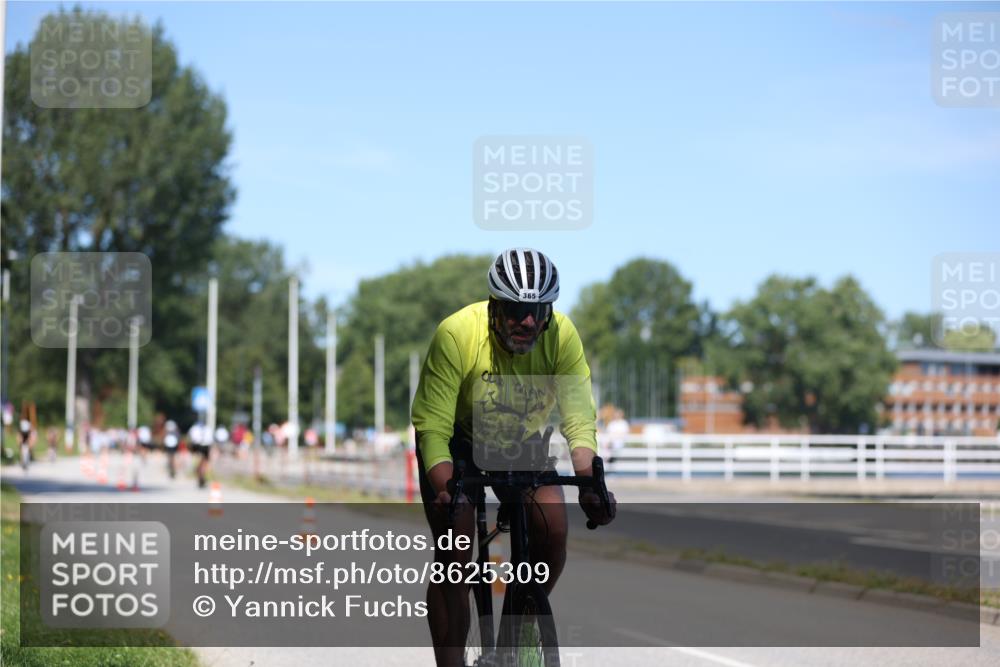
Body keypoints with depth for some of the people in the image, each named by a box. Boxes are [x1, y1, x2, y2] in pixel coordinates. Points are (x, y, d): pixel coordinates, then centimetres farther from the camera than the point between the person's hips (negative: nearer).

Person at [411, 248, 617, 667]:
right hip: (458, 442, -2)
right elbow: (433, 429, -33)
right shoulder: (456, 334, -33)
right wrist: (444, 491, -49)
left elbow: (579, 419, -24)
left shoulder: (562, 335, -25)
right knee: (454, 556, -15)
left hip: (522, 444, 3)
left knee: (552, 531, -16)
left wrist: (590, 483, -40)